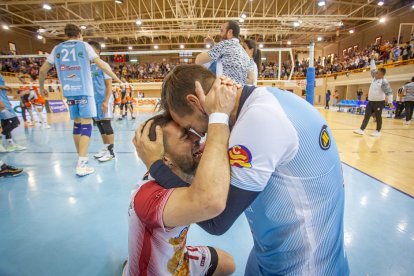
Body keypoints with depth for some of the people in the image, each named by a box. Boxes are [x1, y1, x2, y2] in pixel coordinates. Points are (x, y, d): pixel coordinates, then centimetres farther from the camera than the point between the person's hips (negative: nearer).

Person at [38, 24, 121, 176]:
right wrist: (116, 78, 7)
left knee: (77, 124, 14)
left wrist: (41, 87, 29)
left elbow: (43, 70, 15)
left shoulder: (57, 48, 15)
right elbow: (102, 66, -4)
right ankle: (81, 165, -14)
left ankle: (81, 157, 23)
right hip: (84, 91, -4)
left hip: (69, 92, 4)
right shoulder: (84, 45, 5)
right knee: (86, 125, -7)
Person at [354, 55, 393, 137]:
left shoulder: (384, 82, -14)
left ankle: (378, 131, 12)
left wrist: (390, 101, -24)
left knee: (378, 117, 2)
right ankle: (361, 130, -1)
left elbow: (389, 92, -17)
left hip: (379, 102, -7)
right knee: (366, 115, 2)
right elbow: (373, 69, 19)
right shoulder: (375, 78, 8)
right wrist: (372, 59, 19)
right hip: (370, 101, 7)